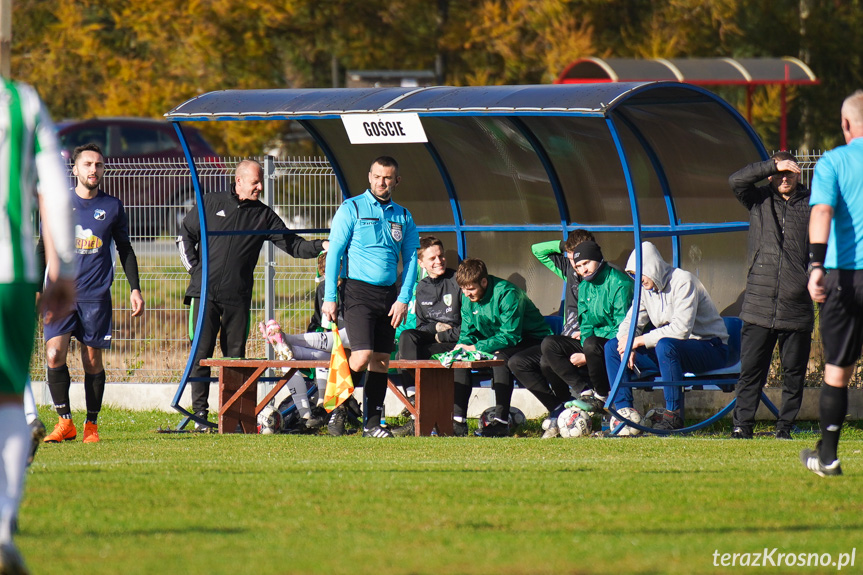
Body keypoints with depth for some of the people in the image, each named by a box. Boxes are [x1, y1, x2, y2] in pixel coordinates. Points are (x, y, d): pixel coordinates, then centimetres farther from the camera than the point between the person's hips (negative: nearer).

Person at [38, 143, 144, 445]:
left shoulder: (112, 207, 7)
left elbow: (125, 250, 15)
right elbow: (44, 247, 13)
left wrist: (135, 289, 9)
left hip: (97, 296, 0)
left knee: (93, 361, 2)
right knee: (54, 355, -13)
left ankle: (91, 425, 13)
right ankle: (65, 422, -5)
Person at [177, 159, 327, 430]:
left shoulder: (263, 215, 10)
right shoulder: (211, 204, 7)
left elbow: (292, 244, 7)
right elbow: (185, 235, 14)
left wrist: (320, 246, -9)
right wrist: (194, 268, 4)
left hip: (238, 298, 2)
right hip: (205, 294, -2)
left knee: (235, 356, 2)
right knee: (201, 354, -4)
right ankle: (200, 414, 0)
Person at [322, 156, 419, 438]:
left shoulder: (403, 217, 12)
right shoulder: (351, 209, -1)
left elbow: (411, 260, 11)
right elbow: (334, 253, -3)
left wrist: (403, 299, -2)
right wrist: (330, 297, -10)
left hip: (389, 295, 5)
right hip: (358, 290, -5)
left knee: (382, 359, 4)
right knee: (362, 356, -16)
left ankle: (372, 423, 9)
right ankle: (340, 408, 3)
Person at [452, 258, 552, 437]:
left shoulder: (507, 293, -25)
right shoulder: (468, 298, -2)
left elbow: (510, 336, -28)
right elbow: (467, 333, 4)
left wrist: (474, 348, -32)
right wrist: (461, 346, -20)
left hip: (531, 340, -8)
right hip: (494, 343, 8)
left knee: (501, 357, -36)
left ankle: (501, 421, -37)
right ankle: (458, 420, -14)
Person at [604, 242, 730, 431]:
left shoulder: (683, 281, -19)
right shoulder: (646, 287, 6)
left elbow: (681, 329, -29)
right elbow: (631, 321, 8)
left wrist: (640, 340, -26)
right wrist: (627, 342, -17)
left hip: (710, 348, -8)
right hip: (673, 349, 8)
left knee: (665, 346, -40)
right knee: (612, 347, -3)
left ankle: (673, 415, -31)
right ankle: (623, 408, -8)